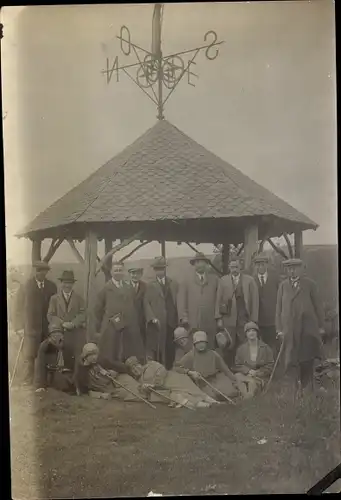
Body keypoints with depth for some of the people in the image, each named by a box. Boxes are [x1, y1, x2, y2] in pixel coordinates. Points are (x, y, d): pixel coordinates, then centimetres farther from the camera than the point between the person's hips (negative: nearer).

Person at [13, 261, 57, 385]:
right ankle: (27, 383, 0)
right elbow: (19, 307, 1)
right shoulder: (25, 286, 2)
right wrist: (20, 327, -6)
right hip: (30, 327, -2)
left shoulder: (52, 286, 8)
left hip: (47, 328, 2)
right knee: (29, 356, -5)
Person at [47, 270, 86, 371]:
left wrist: (73, 324, -15)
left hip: (77, 333, 0)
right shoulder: (54, 298, 12)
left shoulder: (79, 298, 13)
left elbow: (82, 314, 1)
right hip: (61, 333, 0)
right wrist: (62, 323, -13)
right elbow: (50, 315, 2)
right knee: (66, 359, -3)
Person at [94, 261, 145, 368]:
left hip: (129, 329, 3)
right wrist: (99, 329, 2)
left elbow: (134, 308, 12)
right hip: (110, 329, -3)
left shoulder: (129, 288, 14)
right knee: (109, 361, -2)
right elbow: (98, 310, 3)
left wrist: (135, 326, 6)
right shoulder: (105, 288, 3)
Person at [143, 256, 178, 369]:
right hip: (156, 323, -1)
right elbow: (146, 303, 2)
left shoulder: (174, 284, 15)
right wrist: (152, 318, -12)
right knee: (154, 351, -6)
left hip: (171, 322, 1)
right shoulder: (150, 286, 11)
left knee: (170, 350, 0)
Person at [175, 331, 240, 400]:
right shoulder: (190, 356, -6)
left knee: (231, 392, -22)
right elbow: (176, 367, -5)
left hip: (217, 378, 2)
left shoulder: (214, 355, 0)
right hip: (204, 383, -2)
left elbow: (225, 369, 5)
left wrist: (235, 381, -2)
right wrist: (190, 372, -17)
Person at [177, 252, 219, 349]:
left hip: (210, 323, 1)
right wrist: (183, 317, -5)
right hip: (192, 324, -1)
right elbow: (181, 301, 6)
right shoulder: (187, 281, 11)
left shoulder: (215, 280, 14)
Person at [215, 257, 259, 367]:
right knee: (229, 347, 0)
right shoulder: (223, 280, 8)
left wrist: (253, 320, -3)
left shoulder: (249, 280, 5)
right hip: (228, 320, 1)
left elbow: (255, 300, 3)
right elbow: (218, 300, 7)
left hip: (245, 320, -1)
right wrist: (219, 318, 0)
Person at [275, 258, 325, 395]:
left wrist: (320, 326, 2)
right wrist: (279, 328, 3)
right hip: (290, 328, 2)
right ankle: (298, 385, 15)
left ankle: (307, 388, 13)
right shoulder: (283, 285, 10)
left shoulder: (309, 284, 6)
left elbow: (318, 305, 6)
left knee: (307, 359, -1)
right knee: (292, 359, 1)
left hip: (308, 328, -2)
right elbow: (279, 308, 9)